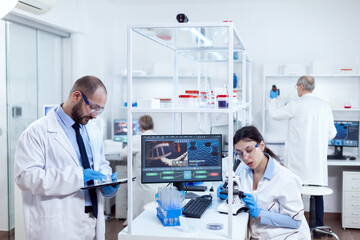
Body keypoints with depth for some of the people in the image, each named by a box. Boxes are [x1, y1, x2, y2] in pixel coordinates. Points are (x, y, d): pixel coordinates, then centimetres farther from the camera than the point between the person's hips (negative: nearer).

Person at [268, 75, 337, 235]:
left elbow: (275, 114, 6)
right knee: (317, 192, 10)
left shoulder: (296, 105, -8)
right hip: (318, 159, 4)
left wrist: (272, 100, 25)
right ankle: (318, 227, 15)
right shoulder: (325, 106, 6)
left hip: (298, 158, -4)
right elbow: (332, 133, 8)